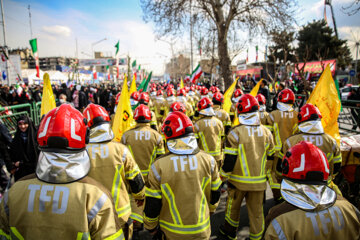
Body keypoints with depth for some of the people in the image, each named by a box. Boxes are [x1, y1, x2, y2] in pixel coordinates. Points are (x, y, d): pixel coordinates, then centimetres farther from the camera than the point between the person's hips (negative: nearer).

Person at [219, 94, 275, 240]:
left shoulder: (235, 132, -17)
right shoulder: (266, 132, -3)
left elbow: (229, 160, -15)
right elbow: (270, 156, 8)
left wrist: (223, 177, 0)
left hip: (238, 180, -2)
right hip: (259, 181, 3)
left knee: (233, 207, 20)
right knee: (256, 211, 15)